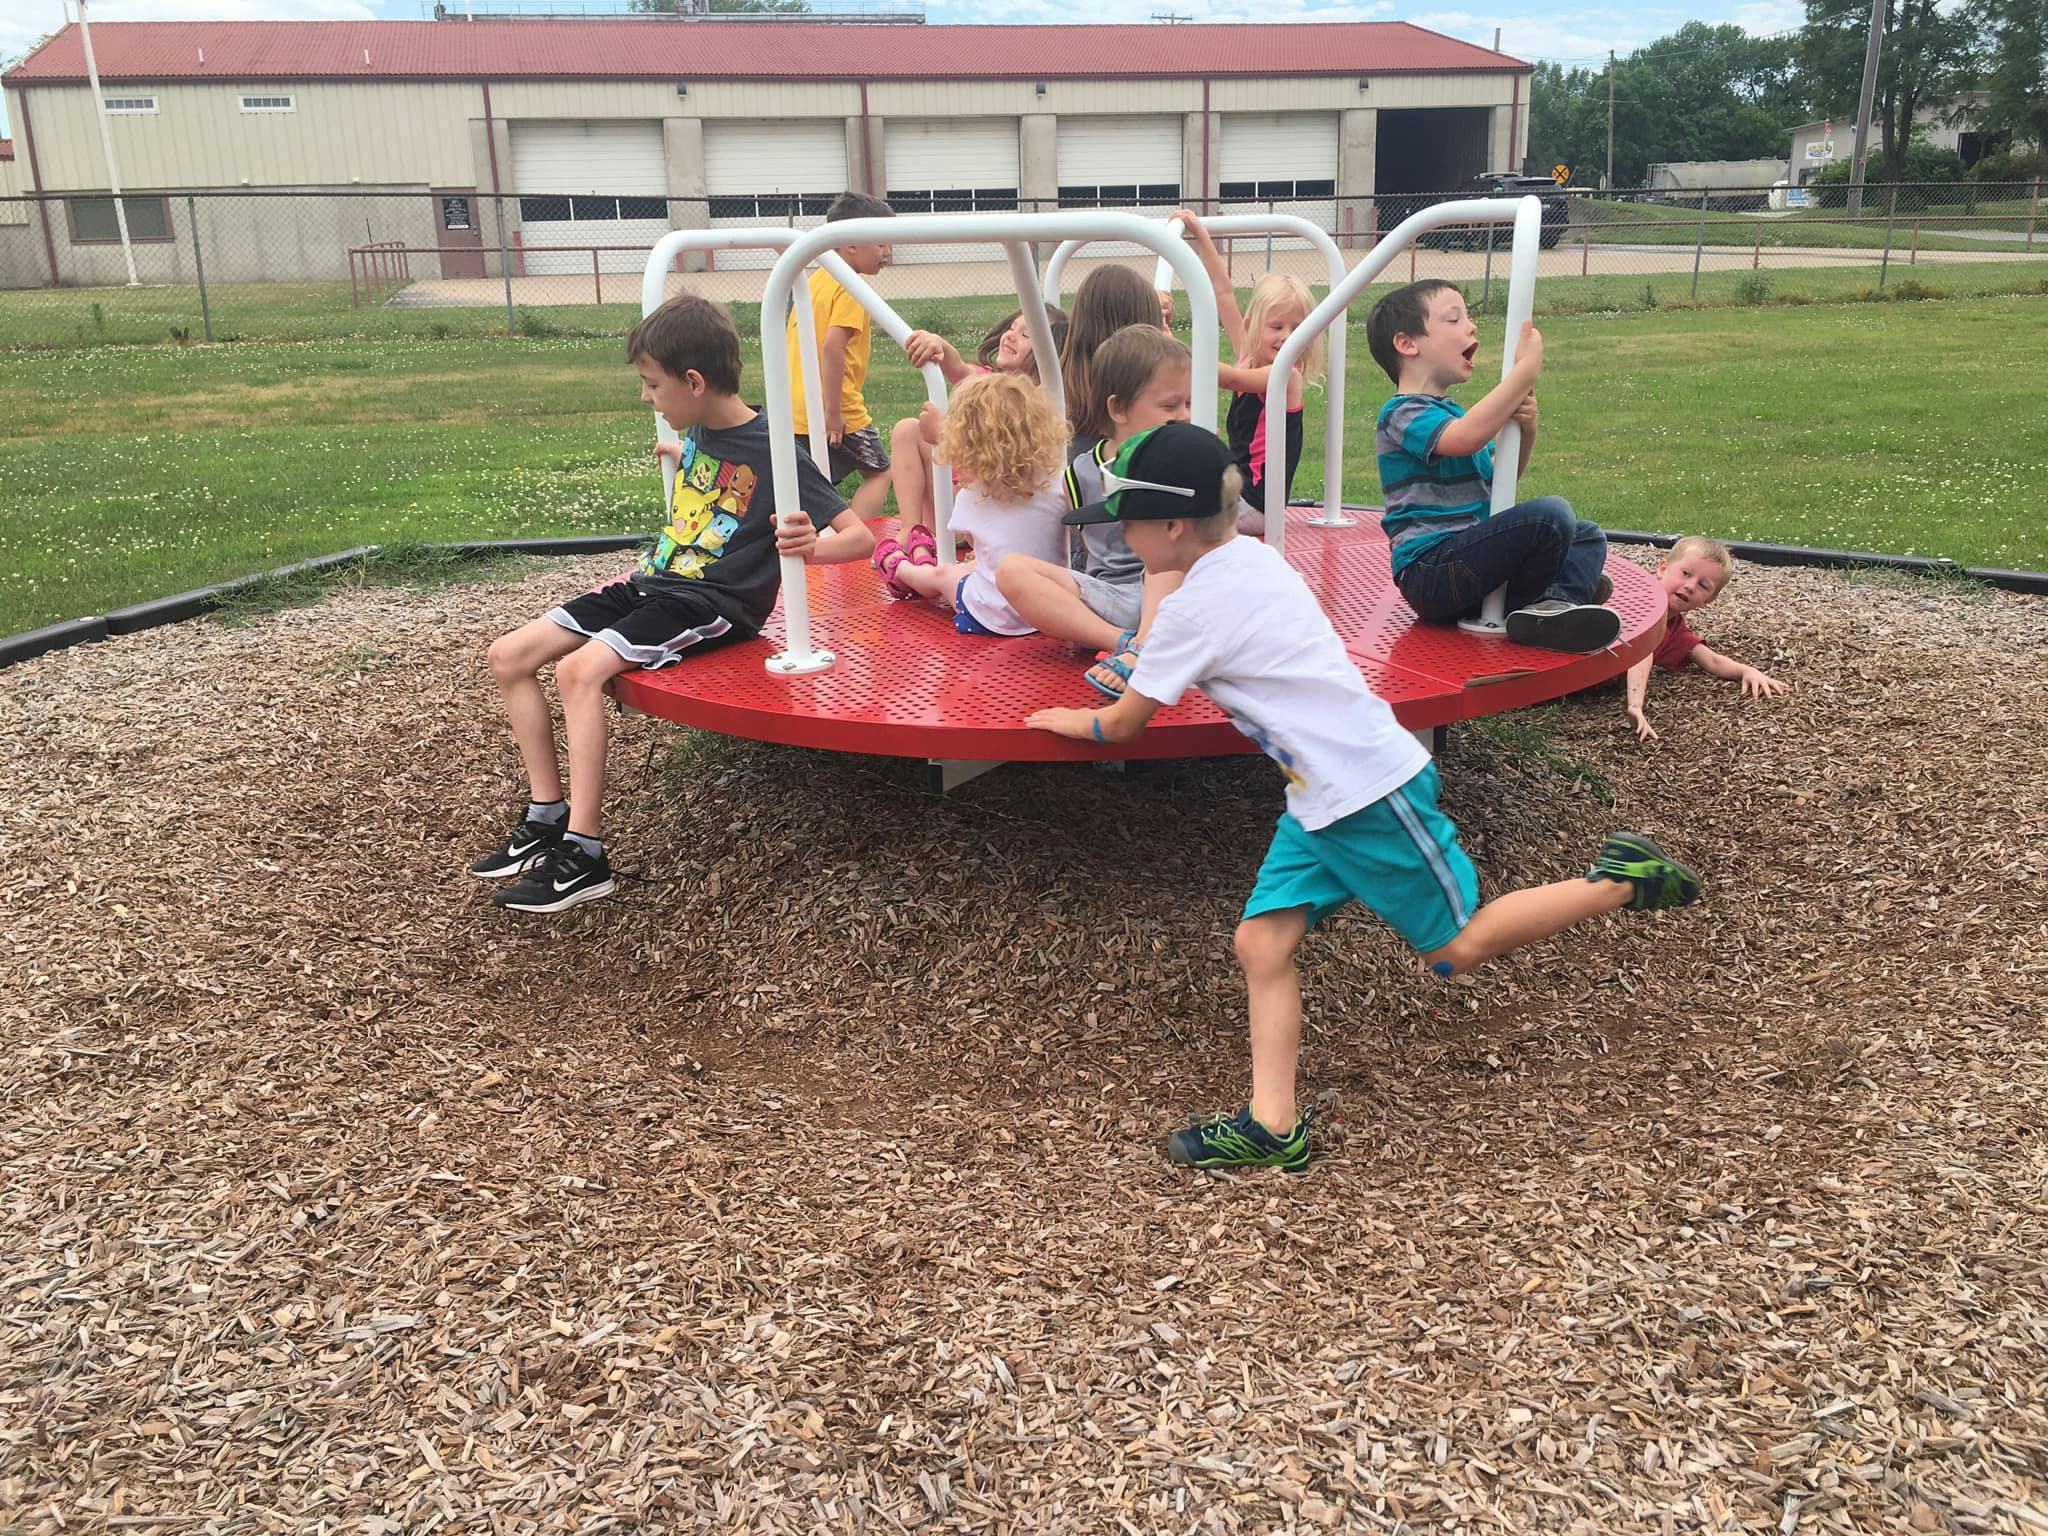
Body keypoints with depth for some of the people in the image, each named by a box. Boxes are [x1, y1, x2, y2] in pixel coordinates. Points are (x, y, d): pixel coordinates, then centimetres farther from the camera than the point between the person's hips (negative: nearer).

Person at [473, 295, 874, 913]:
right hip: (657, 583, 9)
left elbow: (861, 537, -20)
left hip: (713, 607, -9)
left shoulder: (772, 452, -16)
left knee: (579, 670, -30)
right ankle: (547, 817, 2)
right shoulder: (701, 432, 6)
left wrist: (810, 547, -38)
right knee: (509, 655, -1)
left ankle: (583, 854, -25)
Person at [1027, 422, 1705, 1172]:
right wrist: (1139, 673, 22)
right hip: (1320, 798, 9)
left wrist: (1061, 719, 13)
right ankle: (1273, 1124, 0)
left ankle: (1620, 881, 17)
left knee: (1456, 949, 5)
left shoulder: (1194, 609, -18)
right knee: (1261, 942, 0)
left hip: (1371, 788, -9)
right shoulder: (1251, 556, 7)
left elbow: (1121, 724, -7)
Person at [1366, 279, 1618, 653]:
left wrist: (1526, 429, 0)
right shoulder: (1404, 413, -10)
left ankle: (1557, 601, -14)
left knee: (1587, 535, 14)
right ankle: (1528, 607, -5)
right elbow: (1465, 437, -31)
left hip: (1469, 559, 10)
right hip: (1431, 571, -10)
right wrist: (1527, 368, -24)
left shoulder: (1450, 410, 24)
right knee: (1550, 514, -25)